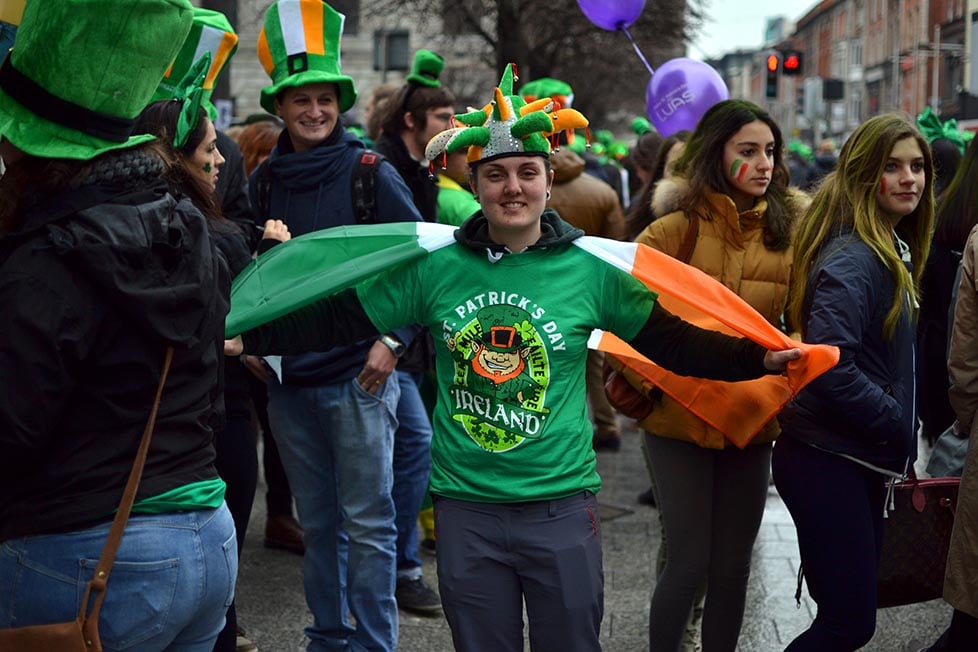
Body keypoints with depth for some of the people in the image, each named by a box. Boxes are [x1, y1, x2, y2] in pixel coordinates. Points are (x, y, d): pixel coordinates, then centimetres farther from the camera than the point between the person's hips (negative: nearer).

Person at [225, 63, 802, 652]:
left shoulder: (593, 269, -3)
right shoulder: (434, 266, -1)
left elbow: (673, 341, 1)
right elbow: (338, 320, 1)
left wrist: (760, 358, -10)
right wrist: (243, 339, -6)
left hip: (562, 506, -1)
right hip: (465, 507, 1)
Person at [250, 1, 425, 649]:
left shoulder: (371, 174, -6)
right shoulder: (266, 181, 7)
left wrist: (393, 341, -10)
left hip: (358, 375, -4)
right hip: (289, 377, 4)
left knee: (367, 523, 0)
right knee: (317, 522, 13)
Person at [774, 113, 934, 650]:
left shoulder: (891, 251, 12)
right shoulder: (851, 259, -19)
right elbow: (832, 366, -29)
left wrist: (900, 451, 7)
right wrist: (901, 431, -17)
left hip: (863, 463, 10)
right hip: (828, 463, -10)